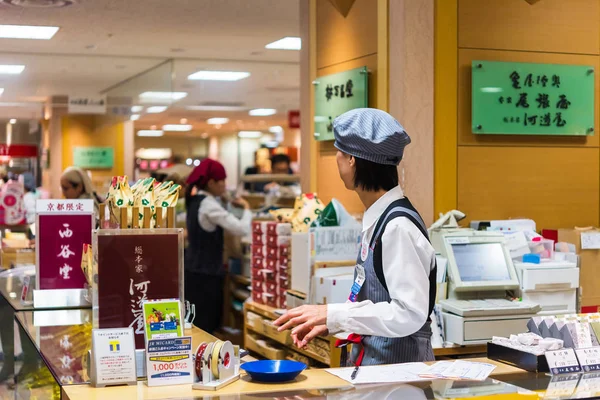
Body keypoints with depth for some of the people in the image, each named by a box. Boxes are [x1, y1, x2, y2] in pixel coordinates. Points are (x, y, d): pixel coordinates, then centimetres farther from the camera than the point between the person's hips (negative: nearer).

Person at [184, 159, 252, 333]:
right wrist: (246, 208, -9)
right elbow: (242, 229, -26)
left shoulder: (195, 201, 9)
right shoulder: (209, 205, -20)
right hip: (206, 273, -10)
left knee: (196, 325, 15)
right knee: (206, 326, -4)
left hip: (194, 268, 10)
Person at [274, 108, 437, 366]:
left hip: (398, 364, -8)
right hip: (370, 361, 8)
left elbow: (409, 314, -22)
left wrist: (332, 314, -20)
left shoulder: (398, 226, -18)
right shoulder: (377, 220, 9)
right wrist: (329, 322, 6)